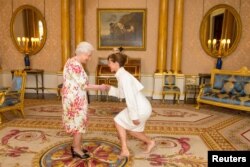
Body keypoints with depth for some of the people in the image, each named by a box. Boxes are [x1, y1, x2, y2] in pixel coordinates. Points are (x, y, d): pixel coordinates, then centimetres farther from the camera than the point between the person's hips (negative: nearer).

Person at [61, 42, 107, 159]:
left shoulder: (72, 62, 12)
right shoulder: (76, 65, -21)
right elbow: (83, 85, -20)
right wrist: (99, 87, -13)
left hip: (72, 97, 10)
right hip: (75, 98, -10)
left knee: (76, 122, 18)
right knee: (79, 122, 2)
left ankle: (75, 146, 31)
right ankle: (77, 149, 16)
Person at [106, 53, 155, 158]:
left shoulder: (124, 77, -20)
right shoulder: (122, 75, 9)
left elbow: (130, 98, -23)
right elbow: (121, 93, 18)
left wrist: (134, 117, -20)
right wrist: (109, 88, 10)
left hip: (141, 109, -9)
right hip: (143, 107, 9)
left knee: (118, 121, 5)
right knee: (130, 128, 24)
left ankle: (124, 150, 13)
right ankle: (150, 142, 37)